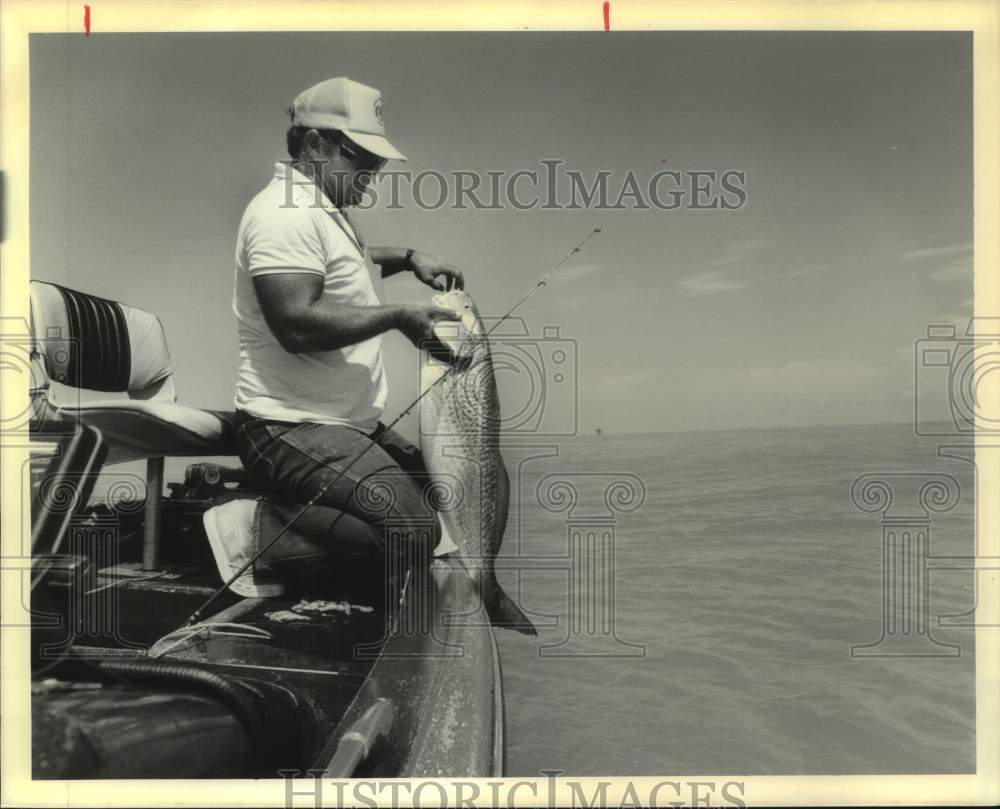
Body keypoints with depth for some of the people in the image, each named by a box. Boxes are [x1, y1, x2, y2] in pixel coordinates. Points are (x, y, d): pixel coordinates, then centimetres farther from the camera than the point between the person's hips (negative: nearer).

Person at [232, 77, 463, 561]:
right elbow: (297, 325, -26)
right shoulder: (286, 211, -15)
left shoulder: (321, 208, 17)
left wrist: (408, 258, 21)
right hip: (293, 430, -10)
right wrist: (398, 316, -17)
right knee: (415, 533, -24)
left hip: (350, 425, 10)